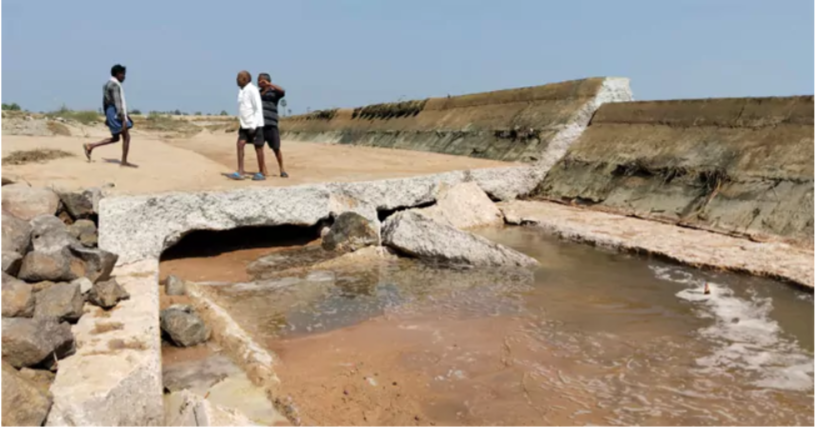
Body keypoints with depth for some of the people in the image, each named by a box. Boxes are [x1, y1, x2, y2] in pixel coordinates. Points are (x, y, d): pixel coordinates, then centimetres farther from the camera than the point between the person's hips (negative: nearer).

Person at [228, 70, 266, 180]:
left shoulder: (252, 90, -14)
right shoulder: (241, 91, 12)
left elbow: (258, 109, -17)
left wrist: (253, 126, -21)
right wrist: (242, 125, 18)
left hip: (255, 125, -8)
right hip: (245, 125, 8)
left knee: (258, 148, 0)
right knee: (240, 145, -3)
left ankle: (262, 173, 10)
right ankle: (240, 172, -4)